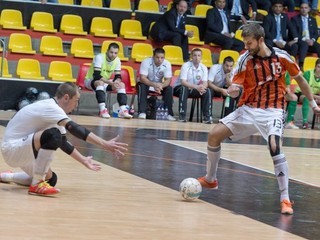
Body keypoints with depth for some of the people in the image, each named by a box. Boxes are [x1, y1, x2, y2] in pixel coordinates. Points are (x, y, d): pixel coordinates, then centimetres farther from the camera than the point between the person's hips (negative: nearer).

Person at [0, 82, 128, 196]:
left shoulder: (52, 110, 8)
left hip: (21, 148, 10)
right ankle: (36, 185, -22)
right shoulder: (50, 107, -23)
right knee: (53, 135, -30)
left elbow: (62, 142, 15)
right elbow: (75, 129, -33)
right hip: (12, 148, -10)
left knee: (51, 179, 16)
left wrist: (83, 160, 9)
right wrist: (105, 145, -37)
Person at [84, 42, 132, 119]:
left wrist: (116, 81, -31)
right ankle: (102, 110, -46)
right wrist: (111, 83, -42)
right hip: (91, 80, -6)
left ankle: (123, 110, -26)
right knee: (100, 82, -38)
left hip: (105, 82, 6)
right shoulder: (99, 57, -25)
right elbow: (96, 76, -33)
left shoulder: (117, 60, -7)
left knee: (121, 84, -15)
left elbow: (118, 76, -5)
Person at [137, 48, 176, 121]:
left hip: (159, 84, 3)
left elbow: (168, 80, -17)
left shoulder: (167, 64, -17)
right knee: (142, 87, -35)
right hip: (146, 83, -3)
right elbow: (142, 78, -30)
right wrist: (154, 84, -47)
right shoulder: (146, 62, -25)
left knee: (169, 88, -23)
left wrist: (161, 86, -40)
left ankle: (169, 114, -21)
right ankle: (142, 112, -37)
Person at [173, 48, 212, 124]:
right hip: (179, 88, -4)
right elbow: (183, 82, -30)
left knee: (207, 91, -19)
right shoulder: (186, 66, -20)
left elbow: (205, 83, -12)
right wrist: (196, 87, -42)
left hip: (194, 89, 4)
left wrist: (202, 87, -38)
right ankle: (182, 116, -34)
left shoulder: (204, 68, -5)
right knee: (184, 89, -37)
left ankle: (207, 117, -15)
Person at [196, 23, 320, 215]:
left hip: (273, 110, -3)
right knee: (214, 135, -4)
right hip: (248, 109, 3)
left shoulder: (281, 56, -6)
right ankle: (210, 179, 20)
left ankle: (285, 199, -21)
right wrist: (232, 90, -31)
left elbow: (300, 79, 9)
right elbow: (236, 89, -7)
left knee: (275, 146, -29)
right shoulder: (245, 59, -4)